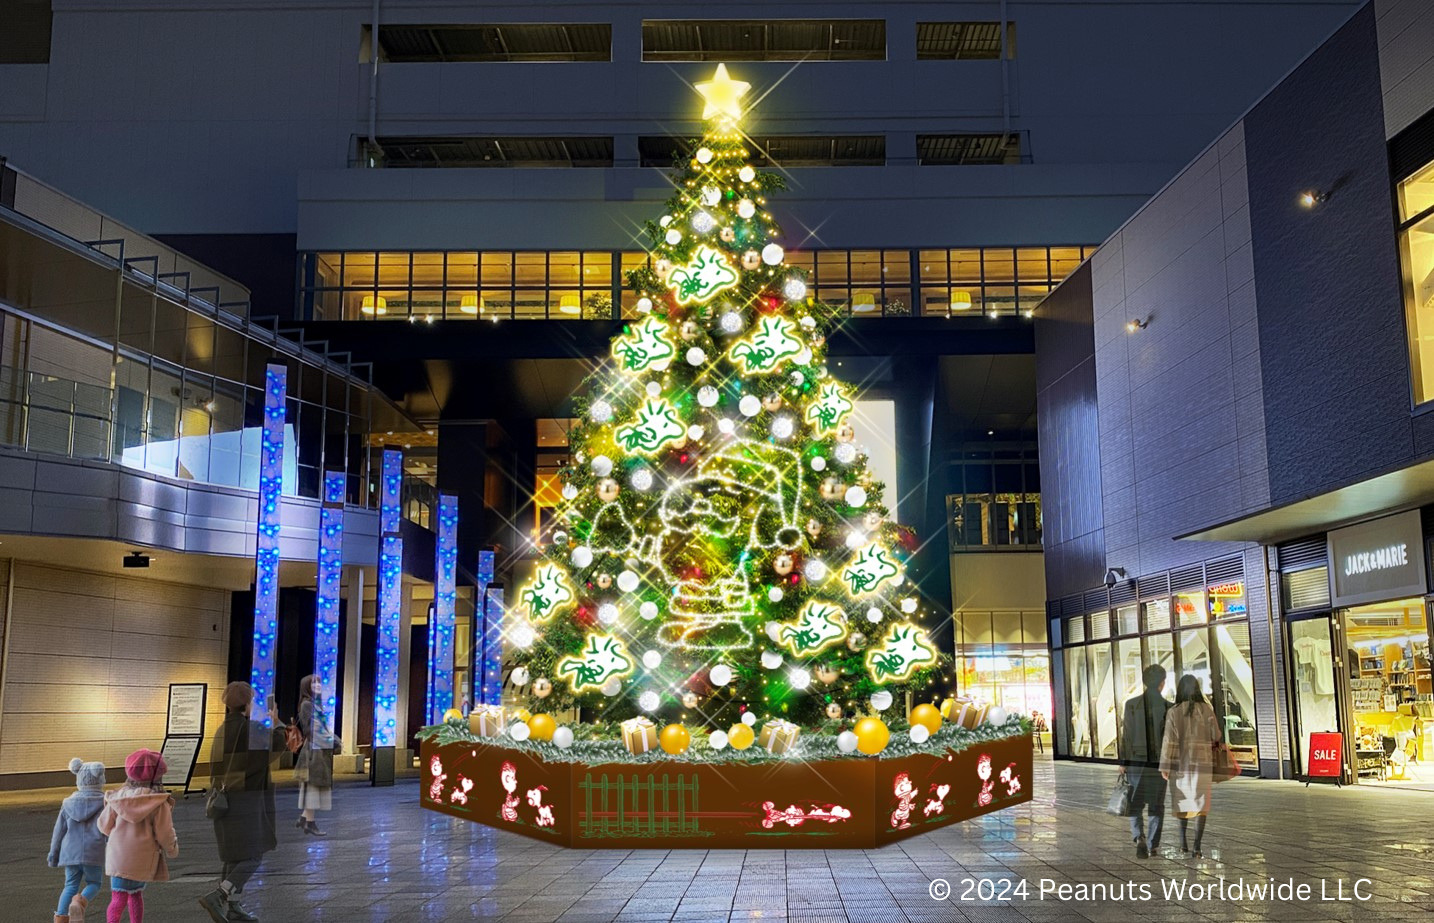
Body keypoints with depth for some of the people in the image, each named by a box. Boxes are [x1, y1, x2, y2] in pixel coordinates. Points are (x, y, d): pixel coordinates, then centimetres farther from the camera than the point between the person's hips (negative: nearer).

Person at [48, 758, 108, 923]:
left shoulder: (68, 803, 7)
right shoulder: (105, 803, -4)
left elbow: (59, 831, 11)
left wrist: (53, 855, 20)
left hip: (71, 852, 3)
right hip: (94, 853, -3)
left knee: (71, 886, 13)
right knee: (94, 884, 10)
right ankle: (79, 903, -20)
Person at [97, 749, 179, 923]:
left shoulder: (118, 798, -3)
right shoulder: (159, 803, -12)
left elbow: (104, 826, 6)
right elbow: (165, 833, -8)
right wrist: (172, 850, 11)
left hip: (118, 856, 1)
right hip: (143, 859, -1)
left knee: (118, 898, 0)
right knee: (136, 894, 20)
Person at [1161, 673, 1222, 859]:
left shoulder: (1174, 712, -7)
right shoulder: (1206, 709, -5)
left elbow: (1169, 740, -9)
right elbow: (1216, 736, 1)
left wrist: (1165, 766, -5)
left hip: (1181, 763, 1)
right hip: (1203, 763, -1)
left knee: (1182, 802, 17)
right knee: (1201, 805, 2)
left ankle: (1184, 844, 21)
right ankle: (1197, 847, -6)